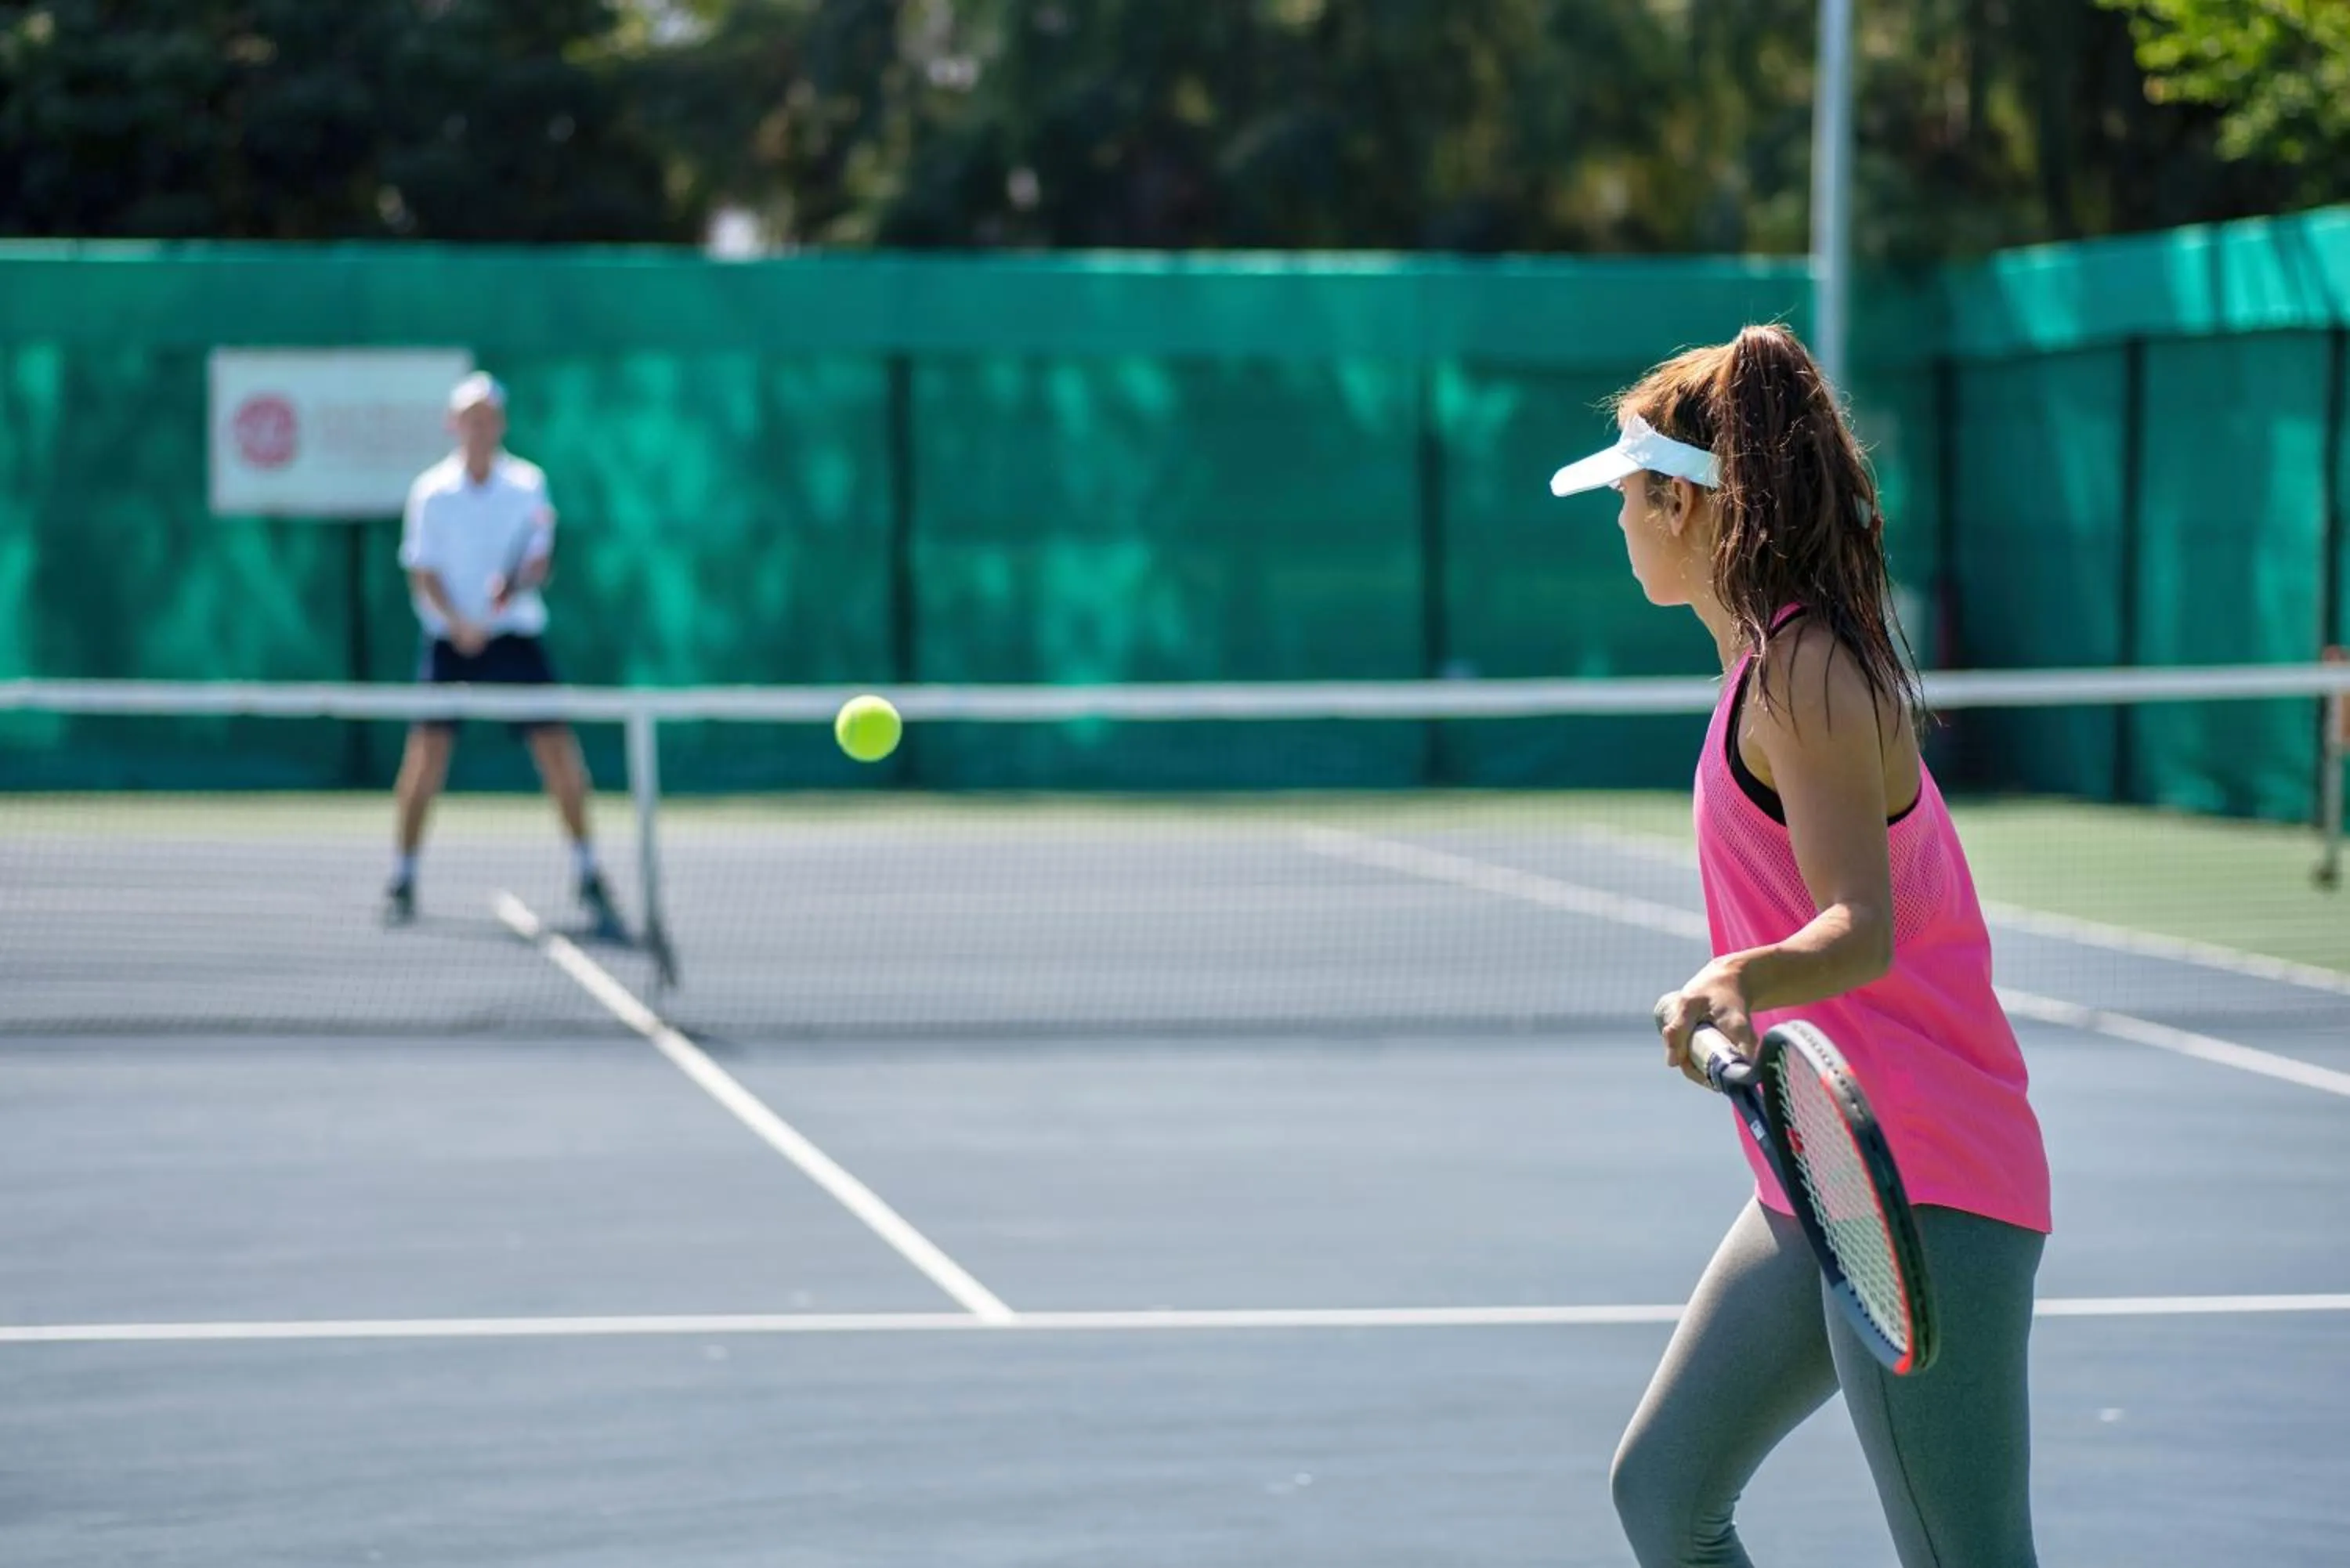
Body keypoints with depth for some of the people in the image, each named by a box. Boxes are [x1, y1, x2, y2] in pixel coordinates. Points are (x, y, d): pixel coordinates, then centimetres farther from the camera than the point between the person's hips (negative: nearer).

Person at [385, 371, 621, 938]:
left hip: (516, 635, 1)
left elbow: (540, 562, -4)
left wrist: (516, 585, -25)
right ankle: (402, 880, 3)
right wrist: (458, 623, -18)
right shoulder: (431, 492, 1)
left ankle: (588, 876, 5)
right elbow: (423, 573, -2)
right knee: (428, 750, -9)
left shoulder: (527, 484, 2)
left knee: (558, 749, -6)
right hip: (449, 639, -1)